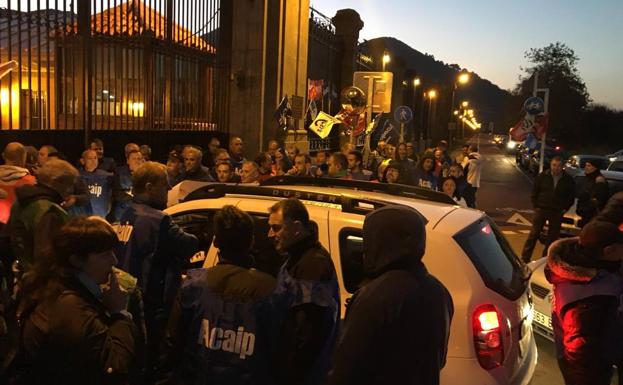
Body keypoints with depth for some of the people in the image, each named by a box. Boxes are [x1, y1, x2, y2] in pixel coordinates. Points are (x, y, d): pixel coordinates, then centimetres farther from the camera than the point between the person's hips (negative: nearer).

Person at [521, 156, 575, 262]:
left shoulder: (568, 180, 1)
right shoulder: (543, 176, -1)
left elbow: (572, 196, 9)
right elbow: (534, 191, 4)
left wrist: (565, 208, 1)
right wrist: (535, 206, -2)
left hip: (557, 213, 1)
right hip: (541, 210, -1)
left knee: (552, 237, 8)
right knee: (534, 235, -1)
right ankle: (525, 258, 5)